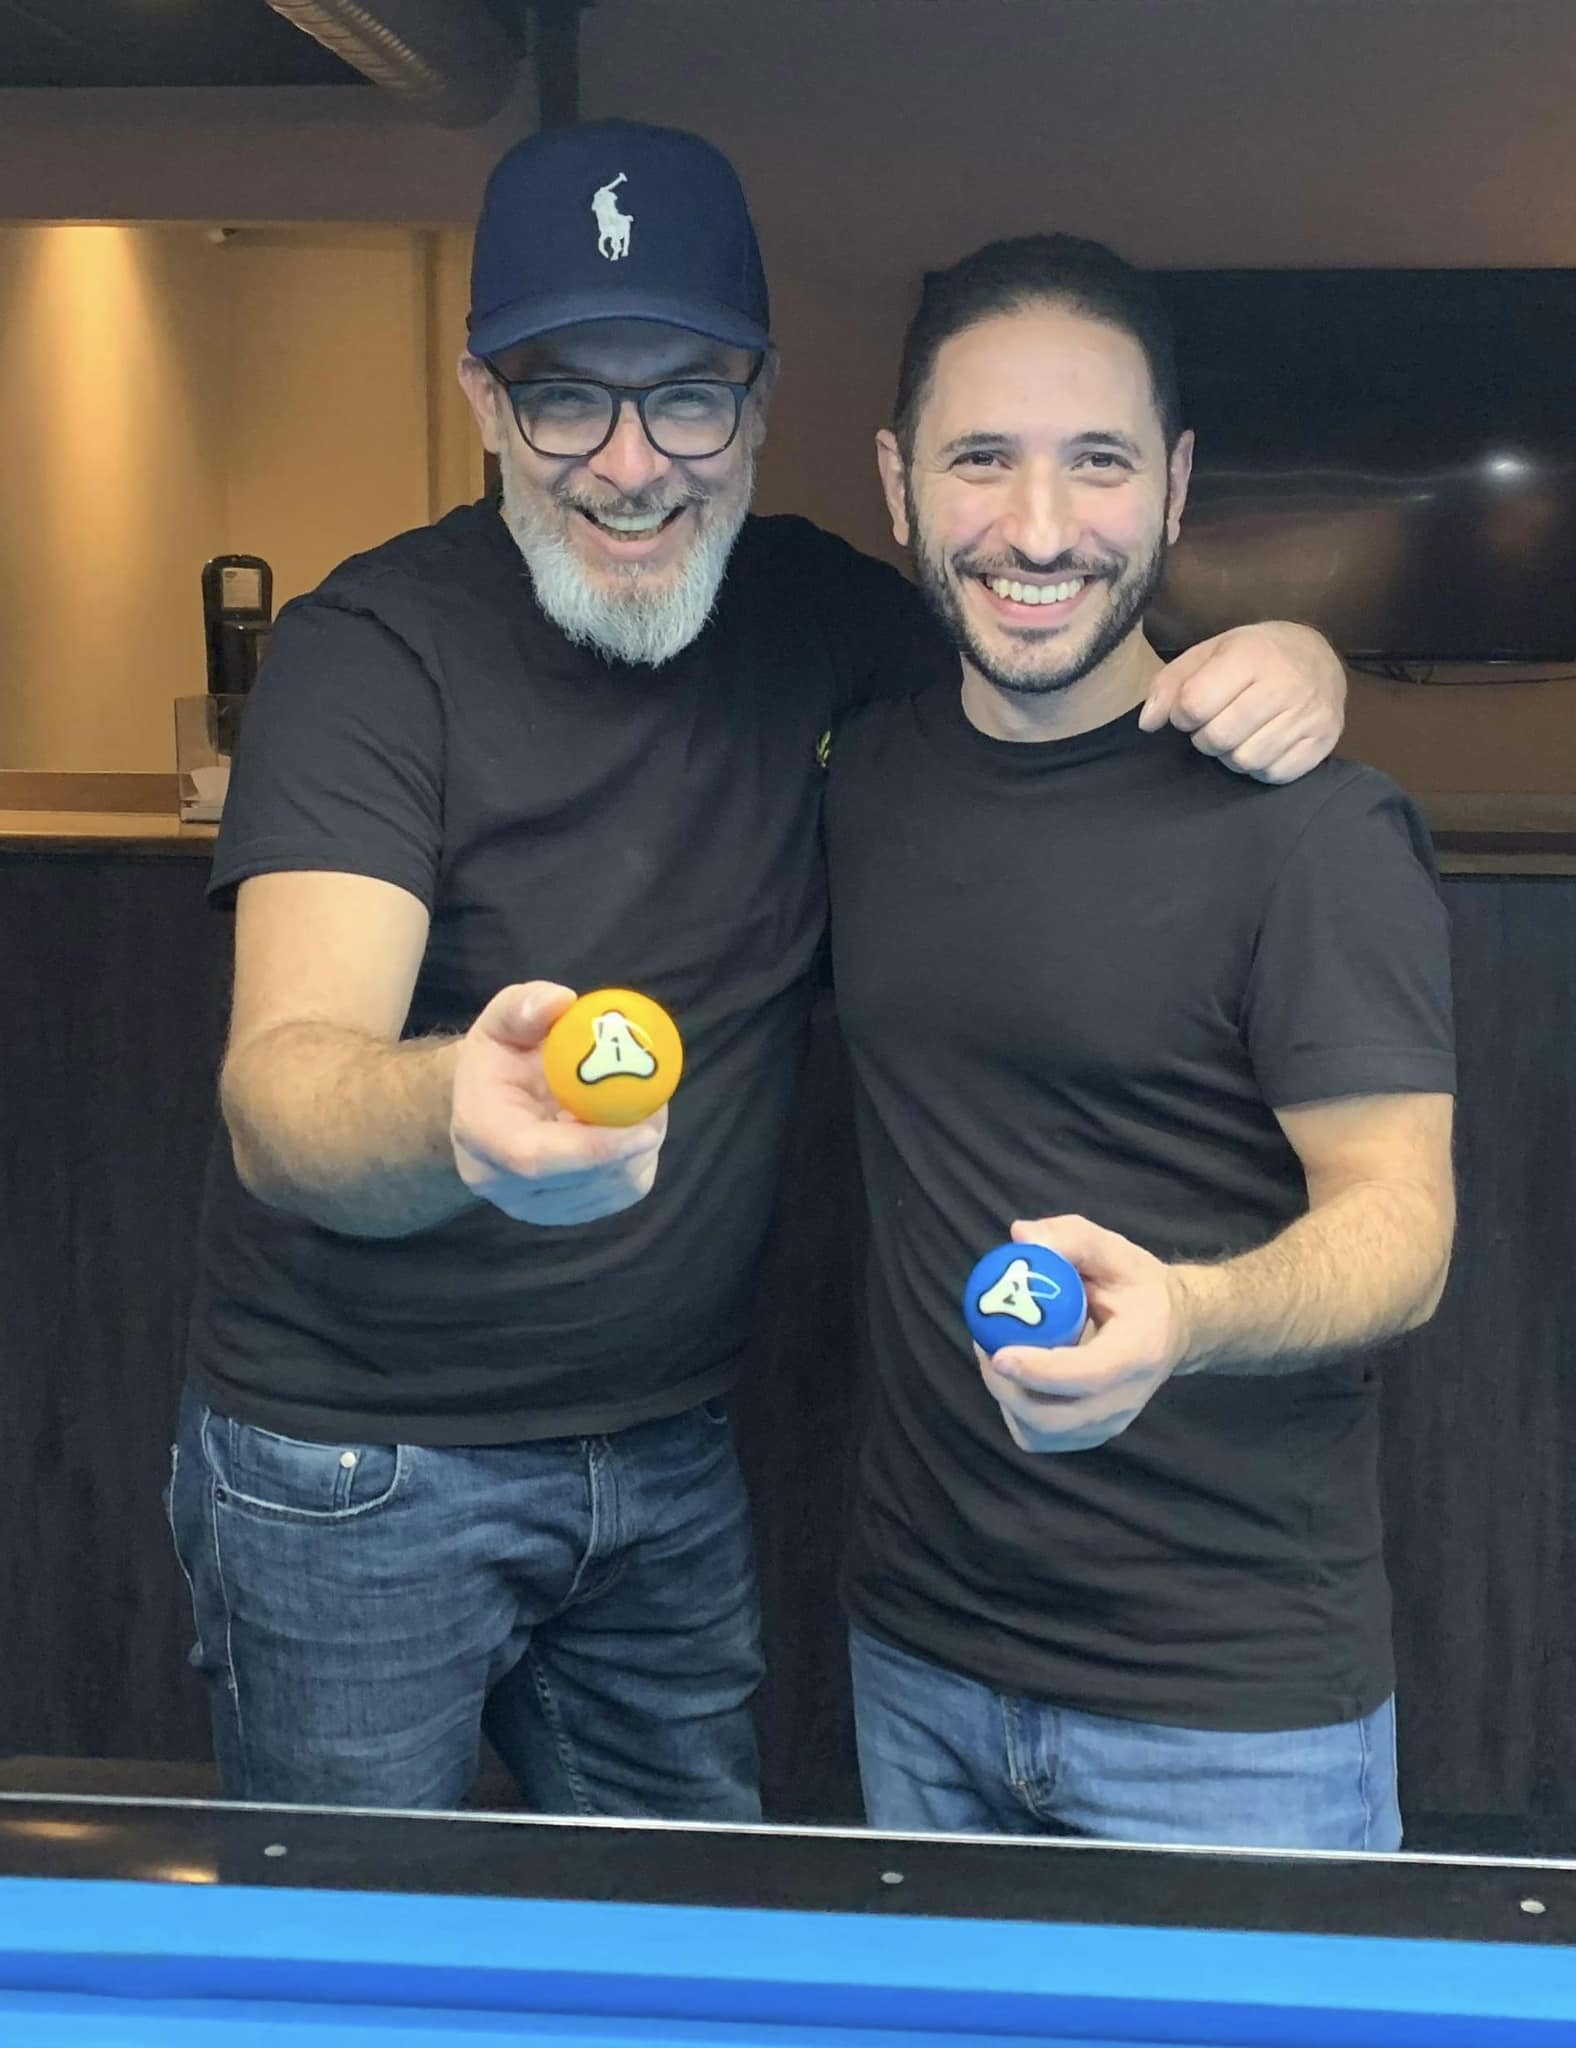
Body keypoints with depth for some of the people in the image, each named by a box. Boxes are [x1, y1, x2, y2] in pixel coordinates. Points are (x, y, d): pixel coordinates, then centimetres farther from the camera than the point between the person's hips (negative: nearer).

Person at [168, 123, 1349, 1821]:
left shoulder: (801, 612, -1)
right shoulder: (379, 646, -17)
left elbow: (1069, 661, 12)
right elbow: (279, 1096, -29)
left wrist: (1280, 656, -13)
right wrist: (457, 1115, -53)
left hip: (670, 1457, 5)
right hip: (354, 1466, -4)